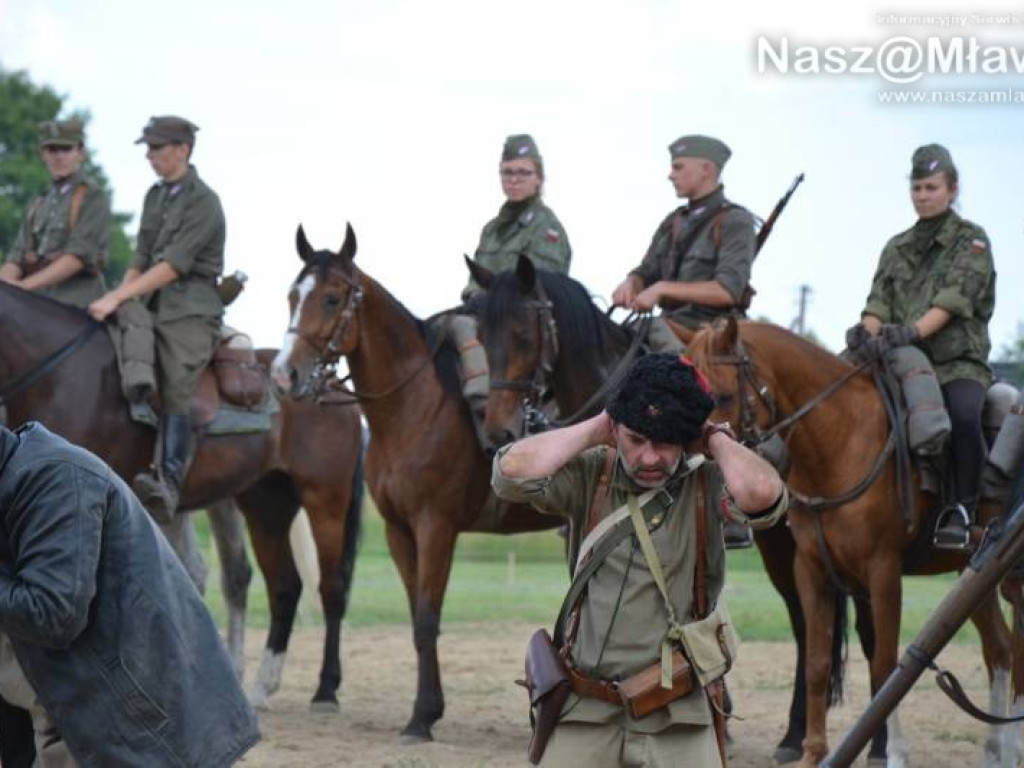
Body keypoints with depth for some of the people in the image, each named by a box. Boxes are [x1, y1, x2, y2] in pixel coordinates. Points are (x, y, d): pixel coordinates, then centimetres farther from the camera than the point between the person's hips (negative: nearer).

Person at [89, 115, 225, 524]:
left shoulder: (204, 203, -9)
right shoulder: (155, 197, 17)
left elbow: (174, 266, -17)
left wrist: (118, 298, -22)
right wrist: (117, 299, 5)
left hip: (191, 310, -8)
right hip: (151, 306, 8)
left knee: (178, 385, -25)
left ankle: (167, 482, -41)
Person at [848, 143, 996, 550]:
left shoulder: (970, 240, 3)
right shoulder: (897, 248, 19)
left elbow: (953, 299, -12)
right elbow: (879, 301, 7)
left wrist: (911, 331, -28)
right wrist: (867, 330, -18)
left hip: (958, 360, -5)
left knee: (962, 414, -36)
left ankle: (961, 509, -23)